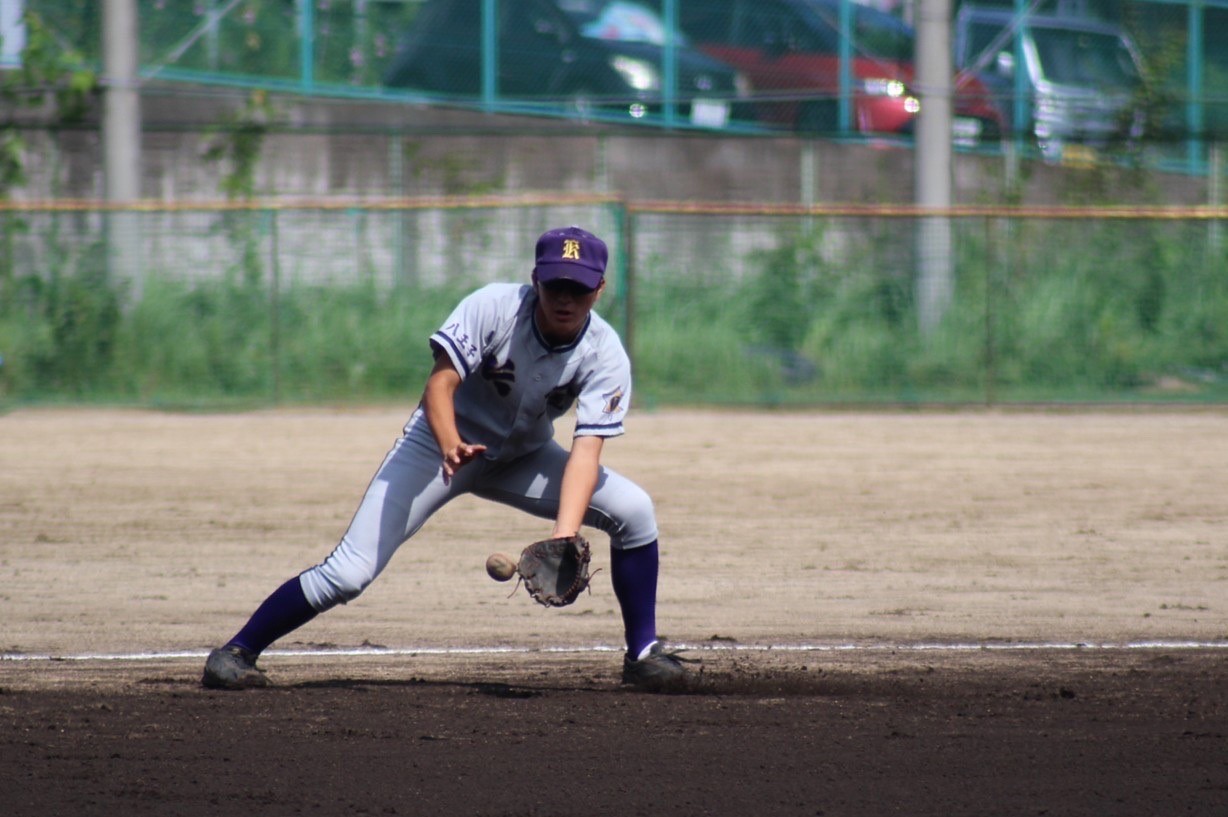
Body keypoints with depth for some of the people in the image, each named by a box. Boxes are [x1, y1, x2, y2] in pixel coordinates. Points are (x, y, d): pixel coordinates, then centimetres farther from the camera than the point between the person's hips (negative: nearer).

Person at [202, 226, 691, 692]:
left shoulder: (606, 357, -20)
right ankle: (236, 653, -5)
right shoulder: (494, 307, -25)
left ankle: (643, 654, -1)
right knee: (348, 574, -17)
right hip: (441, 442, -3)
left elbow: (586, 449, -29)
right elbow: (440, 384, -31)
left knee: (633, 510, -15)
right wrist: (450, 446, -53)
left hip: (523, 458, 3)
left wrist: (563, 538, -43)